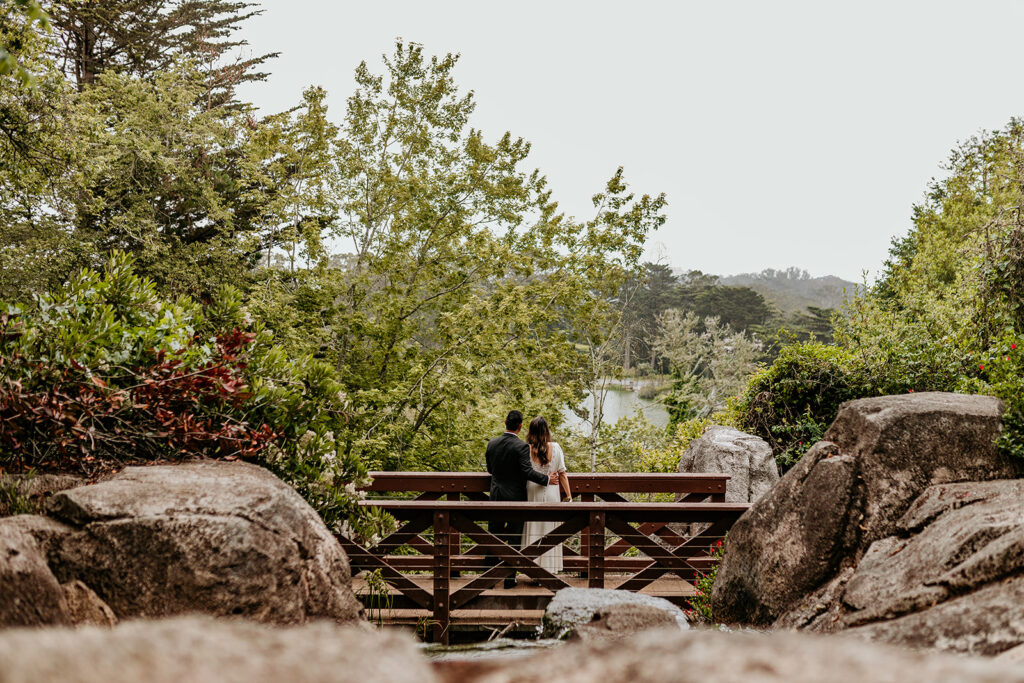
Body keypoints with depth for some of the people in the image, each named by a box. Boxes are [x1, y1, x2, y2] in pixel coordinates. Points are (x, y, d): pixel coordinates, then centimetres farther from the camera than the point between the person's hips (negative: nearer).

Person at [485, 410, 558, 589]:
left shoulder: (492, 443, 1)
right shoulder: (521, 446, -15)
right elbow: (528, 471, -21)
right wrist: (547, 479, -10)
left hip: (496, 496, 4)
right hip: (515, 497, -4)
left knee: (494, 536, 13)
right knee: (514, 539, 4)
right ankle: (509, 578, 7)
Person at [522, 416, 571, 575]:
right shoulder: (555, 448, -5)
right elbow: (562, 473, -1)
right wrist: (568, 495, 4)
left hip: (532, 494, -1)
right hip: (550, 496, 1)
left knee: (532, 531, 6)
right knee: (549, 531, 8)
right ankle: (549, 568, 10)